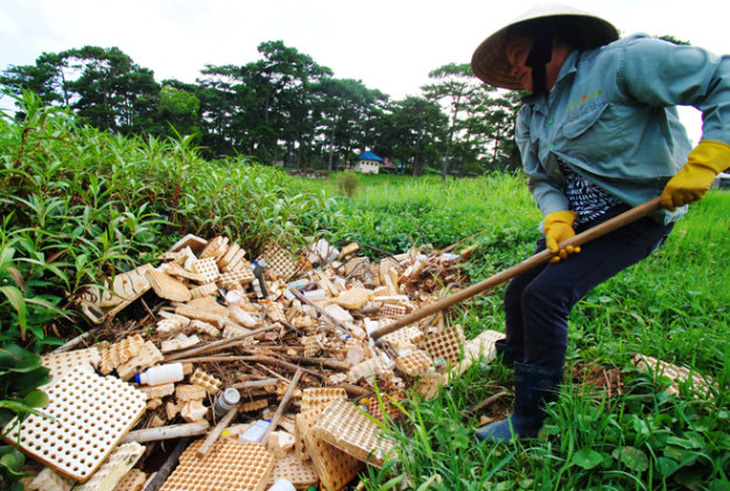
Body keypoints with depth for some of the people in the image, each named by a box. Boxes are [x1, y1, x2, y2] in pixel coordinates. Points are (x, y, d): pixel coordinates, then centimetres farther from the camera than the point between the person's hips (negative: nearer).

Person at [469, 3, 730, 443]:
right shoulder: (531, 116, 10)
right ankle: (512, 373, 28)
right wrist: (557, 220, -12)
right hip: (578, 221, 8)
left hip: (636, 214, -8)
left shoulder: (622, 61, -12)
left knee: (545, 295, -22)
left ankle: (529, 423, -7)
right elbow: (543, 180, 7)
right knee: (518, 294, 3)